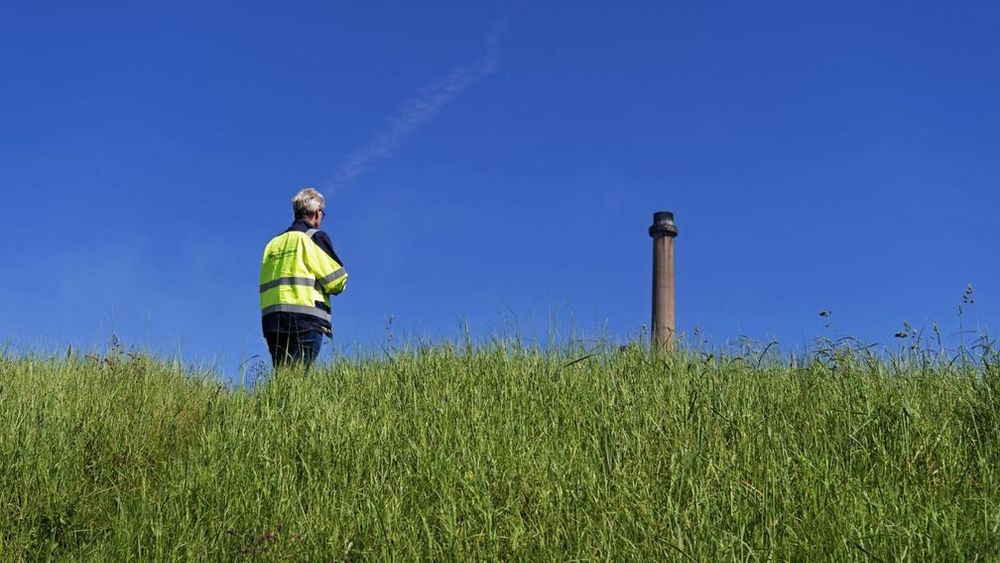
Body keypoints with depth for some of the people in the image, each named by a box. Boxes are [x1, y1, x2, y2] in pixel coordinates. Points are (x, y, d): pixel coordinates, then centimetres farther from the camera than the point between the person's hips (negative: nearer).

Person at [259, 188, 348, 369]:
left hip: (270, 319, 6)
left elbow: (265, 284, 17)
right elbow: (336, 280, -2)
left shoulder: (273, 243, 22)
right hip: (305, 318, -6)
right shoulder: (314, 237, 3)